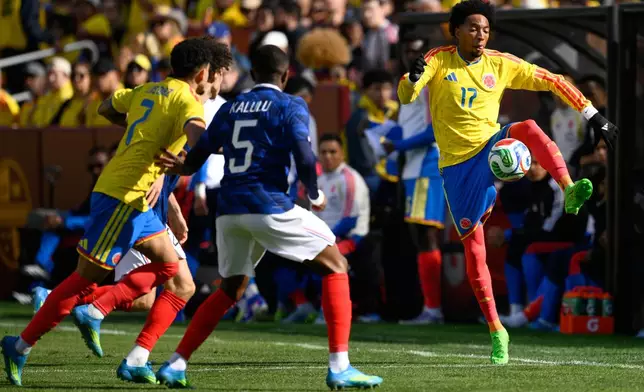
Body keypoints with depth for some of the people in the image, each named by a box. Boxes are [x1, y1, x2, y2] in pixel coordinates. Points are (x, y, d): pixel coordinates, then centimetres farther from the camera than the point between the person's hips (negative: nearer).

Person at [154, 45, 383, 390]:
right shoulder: (290, 107, 1)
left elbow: (195, 159, 13)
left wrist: (181, 165, 31)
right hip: (269, 205, -6)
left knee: (230, 290, 24)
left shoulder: (229, 108, 16)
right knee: (335, 266, 6)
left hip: (229, 210, 6)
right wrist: (315, 196, 3)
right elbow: (304, 157, -11)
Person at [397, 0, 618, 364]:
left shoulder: (500, 64, 0)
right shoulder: (437, 61, -4)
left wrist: (595, 116, 0)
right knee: (474, 248, 0)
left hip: (492, 147, 0)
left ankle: (570, 191, -48)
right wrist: (413, 78, -41)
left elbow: (551, 81, 4)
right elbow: (406, 96, -17)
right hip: (457, 164, 0)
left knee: (528, 128, -33)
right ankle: (496, 330, 10)